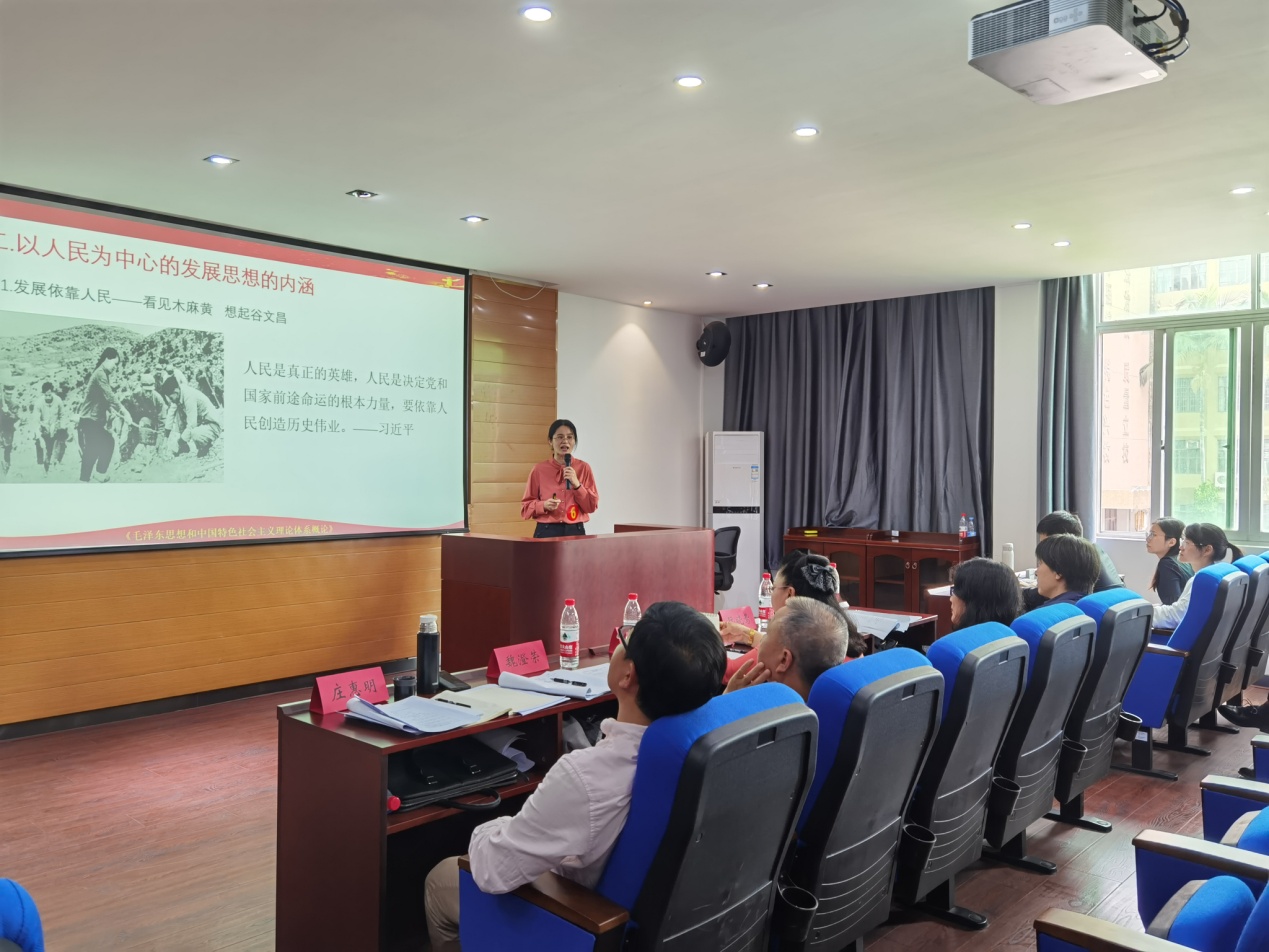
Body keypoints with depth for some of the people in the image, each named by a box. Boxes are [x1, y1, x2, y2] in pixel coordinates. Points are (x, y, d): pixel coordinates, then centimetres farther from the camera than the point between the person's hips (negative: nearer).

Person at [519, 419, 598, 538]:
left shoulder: (583, 468, 3)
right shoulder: (539, 470, 1)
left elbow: (592, 506, 0)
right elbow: (525, 507, 3)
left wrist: (577, 484, -12)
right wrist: (544, 505, -14)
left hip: (575, 531, 1)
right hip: (547, 532, 0)